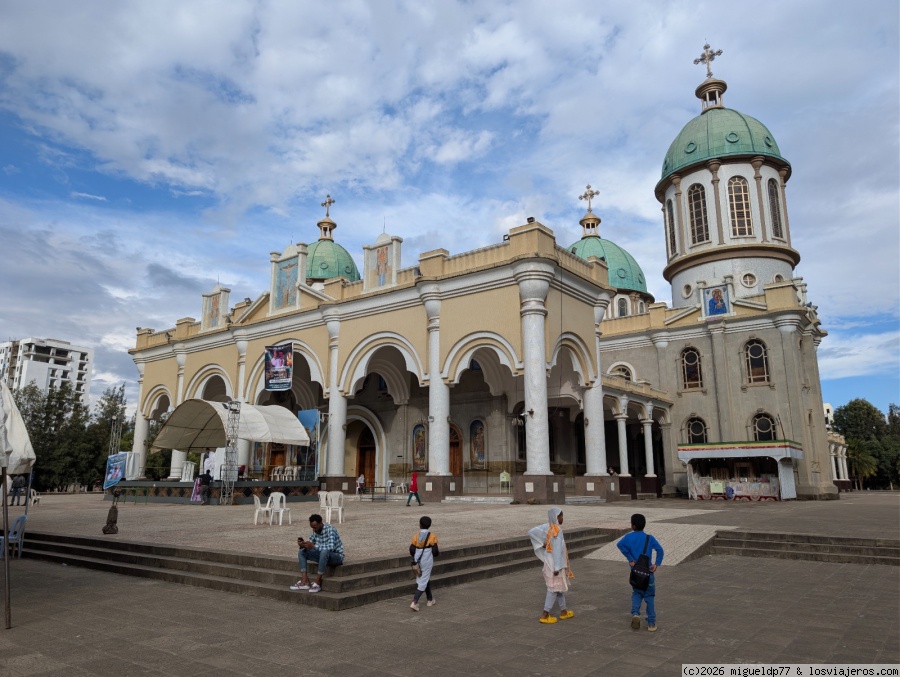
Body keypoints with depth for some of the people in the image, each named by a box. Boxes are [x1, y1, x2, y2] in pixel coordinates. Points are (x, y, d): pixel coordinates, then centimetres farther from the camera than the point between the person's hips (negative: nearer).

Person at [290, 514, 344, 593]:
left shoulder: (330, 529, -23)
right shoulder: (316, 531, 1)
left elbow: (331, 547, -35)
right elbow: (310, 542, 6)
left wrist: (313, 546, -40)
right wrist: (302, 544, -17)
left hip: (337, 556, -8)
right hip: (323, 556, 8)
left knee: (324, 552, -39)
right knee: (301, 551, -3)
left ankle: (318, 582, -28)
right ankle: (304, 581, -12)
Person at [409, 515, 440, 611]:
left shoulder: (416, 535, -3)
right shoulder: (432, 536, -10)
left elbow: (411, 549, -4)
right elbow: (435, 551, -11)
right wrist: (438, 554, 12)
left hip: (418, 561, 4)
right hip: (427, 561, -4)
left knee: (426, 579, 21)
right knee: (423, 582, 1)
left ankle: (430, 600, 34)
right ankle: (414, 602, -11)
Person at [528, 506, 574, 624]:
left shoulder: (546, 527, -1)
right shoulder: (557, 531, -23)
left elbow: (531, 532, -5)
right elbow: (557, 550, -23)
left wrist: (542, 544, -1)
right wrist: (557, 567, -21)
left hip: (550, 563, 8)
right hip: (556, 564, -8)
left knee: (560, 587, 20)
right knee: (554, 588, 1)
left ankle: (563, 611, 31)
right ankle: (545, 615, 4)